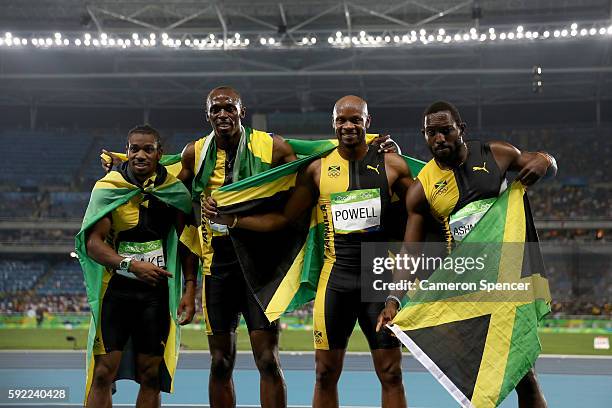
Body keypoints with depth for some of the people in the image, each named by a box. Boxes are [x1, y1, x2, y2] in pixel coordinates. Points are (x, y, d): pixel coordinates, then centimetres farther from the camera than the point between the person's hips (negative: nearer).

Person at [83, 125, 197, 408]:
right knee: (103, 374, -6)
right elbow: (93, 243, -9)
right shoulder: (108, 187, -4)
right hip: (115, 288, -2)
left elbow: (186, 243, 8)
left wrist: (189, 288, -1)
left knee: (151, 376, 5)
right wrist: (131, 265, -24)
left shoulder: (174, 190, 3)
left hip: (157, 291, 2)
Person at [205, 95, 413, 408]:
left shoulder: (391, 164, 1)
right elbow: (283, 218, 9)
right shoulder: (317, 170, 5)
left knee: (391, 375, 2)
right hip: (335, 278, 1)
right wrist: (229, 219, 2)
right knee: (325, 374, 6)